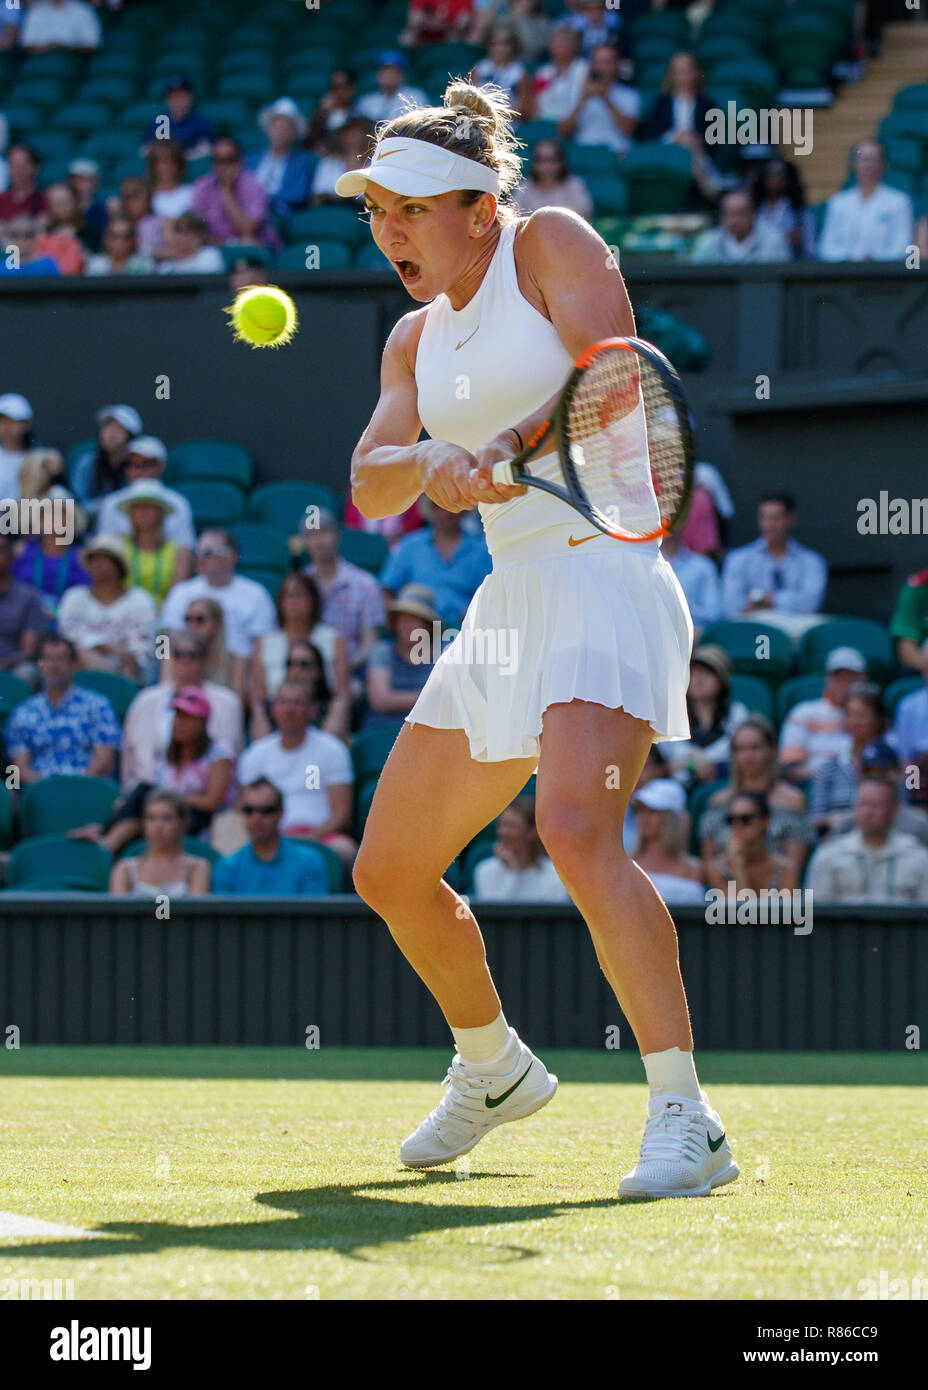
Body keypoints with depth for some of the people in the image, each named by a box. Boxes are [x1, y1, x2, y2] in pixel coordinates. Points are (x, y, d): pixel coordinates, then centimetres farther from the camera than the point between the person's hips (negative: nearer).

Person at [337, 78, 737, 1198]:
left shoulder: (552, 244, -1)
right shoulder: (417, 337, 17)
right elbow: (371, 487, 5)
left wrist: (503, 457, -23)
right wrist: (429, 460, -16)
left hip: (604, 572, -8)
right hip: (506, 600, 8)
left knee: (575, 827, -31)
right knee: (389, 873, 12)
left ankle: (684, 1120, -32)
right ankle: (492, 1066, 38)